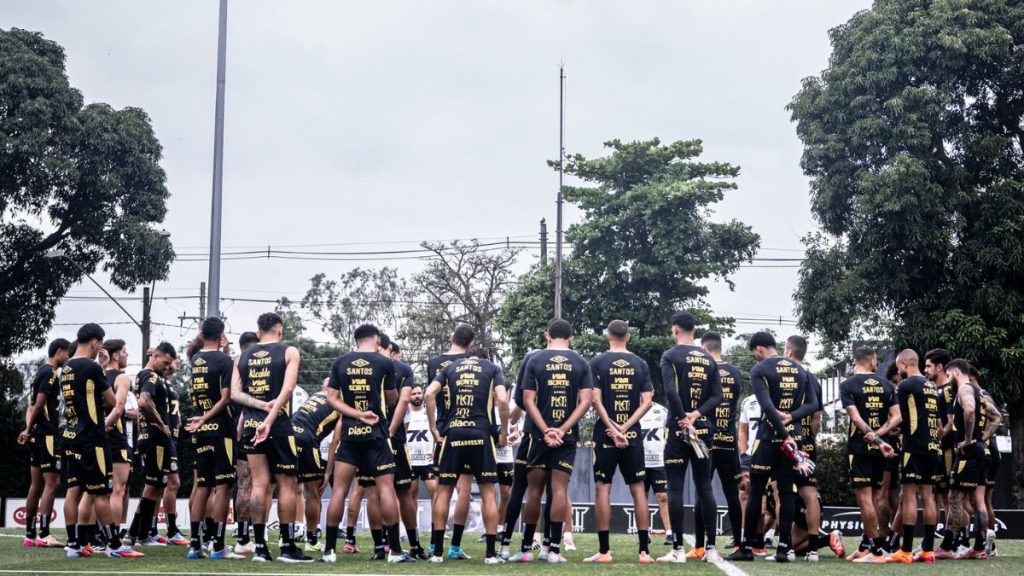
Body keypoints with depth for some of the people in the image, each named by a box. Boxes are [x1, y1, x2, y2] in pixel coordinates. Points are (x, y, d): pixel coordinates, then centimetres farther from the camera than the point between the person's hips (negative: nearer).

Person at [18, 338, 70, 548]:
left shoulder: (41, 372, 19)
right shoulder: (50, 373, -11)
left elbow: (32, 405, 16)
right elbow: (39, 404, -17)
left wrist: (29, 429, 5)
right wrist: (29, 430, -8)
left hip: (39, 435, 10)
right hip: (48, 434, -10)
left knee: (37, 485, 10)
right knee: (52, 483, -10)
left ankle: (30, 535, 12)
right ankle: (44, 535, -14)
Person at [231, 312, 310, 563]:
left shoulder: (243, 356, 13)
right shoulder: (289, 352, 0)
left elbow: (235, 393, 1)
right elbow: (287, 389, -13)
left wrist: (262, 406, -8)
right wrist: (270, 420, -17)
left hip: (251, 425, 4)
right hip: (279, 425, -4)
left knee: (259, 484, 5)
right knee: (287, 484, 3)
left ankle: (260, 547, 4)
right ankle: (287, 547, 4)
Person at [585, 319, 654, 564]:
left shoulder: (598, 362, -2)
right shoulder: (640, 364, 6)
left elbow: (595, 399, -10)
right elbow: (647, 401, -2)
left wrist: (612, 428, -10)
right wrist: (625, 427, -6)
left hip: (605, 434, -2)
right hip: (633, 435, 2)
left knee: (603, 488, 2)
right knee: (638, 488, 7)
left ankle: (604, 551, 0)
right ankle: (644, 550, 6)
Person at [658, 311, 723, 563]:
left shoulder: (670, 356, -5)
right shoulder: (708, 358, 10)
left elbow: (671, 391, -18)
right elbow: (717, 396, 4)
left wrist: (685, 420, -15)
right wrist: (696, 415, -6)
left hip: (678, 429, -5)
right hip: (703, 429, 5)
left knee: (675, 488, -1)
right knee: (705, 487, 9)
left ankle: (678, 549, -2)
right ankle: (711, 548, 9)